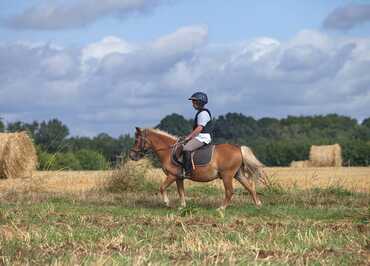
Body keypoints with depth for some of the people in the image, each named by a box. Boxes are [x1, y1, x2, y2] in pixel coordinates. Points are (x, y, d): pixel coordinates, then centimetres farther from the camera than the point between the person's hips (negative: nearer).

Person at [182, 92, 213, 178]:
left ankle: (188, 172, -32)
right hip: (200, 137, 12)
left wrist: (188, 137, -17)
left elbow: (199, 129, -20)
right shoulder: (200, 113, 20)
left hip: (203, 138, -12)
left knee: (186, 149, -27)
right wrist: (188, 137, 18)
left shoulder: (203, 113, -13)